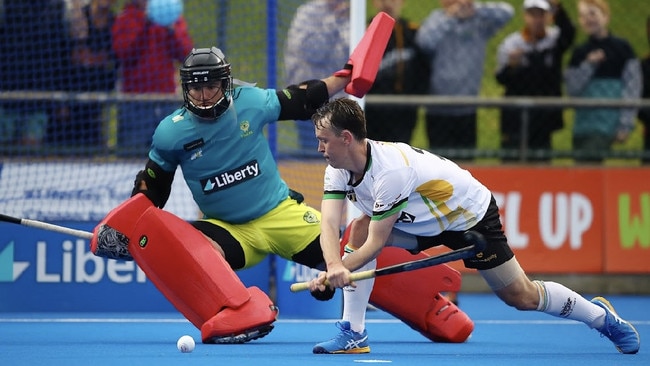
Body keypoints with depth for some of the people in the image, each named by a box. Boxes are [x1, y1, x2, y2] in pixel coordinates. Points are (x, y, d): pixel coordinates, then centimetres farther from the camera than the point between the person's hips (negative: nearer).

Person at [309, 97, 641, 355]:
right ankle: (353, 333, -11)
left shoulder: (391, 170, -38)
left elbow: (376, 243, -34)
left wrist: (333, 273, -41)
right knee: (360, 229, -17)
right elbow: (328, 224, -27)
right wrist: (334, 266, -46)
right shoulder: (339, 169, -15)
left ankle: (601, 315, 24)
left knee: (521, 296, 0)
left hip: (471, 216, -7)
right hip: (423, 221, 7)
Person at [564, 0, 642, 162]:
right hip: (584, 122, 5)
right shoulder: (580, 53, 13)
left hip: (608, 123, -5)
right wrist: (588, 65, -8)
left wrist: (626, 125, -9)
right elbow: (572, 88, 6)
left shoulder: (622, 48, 0)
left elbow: (632, 88, -3)